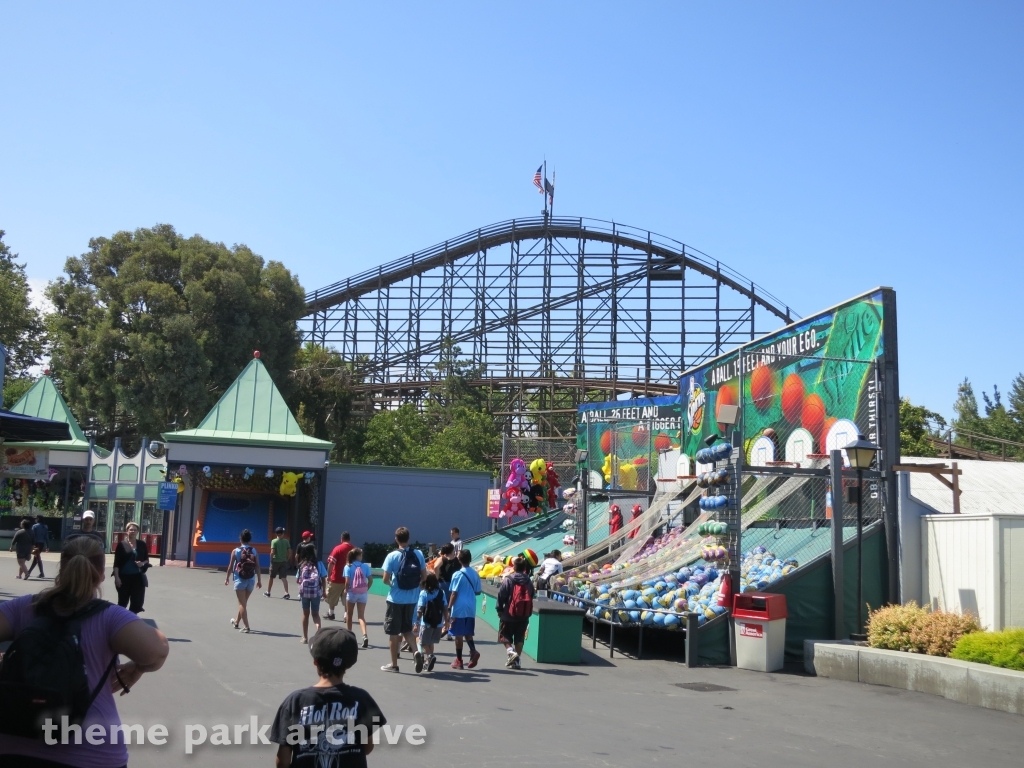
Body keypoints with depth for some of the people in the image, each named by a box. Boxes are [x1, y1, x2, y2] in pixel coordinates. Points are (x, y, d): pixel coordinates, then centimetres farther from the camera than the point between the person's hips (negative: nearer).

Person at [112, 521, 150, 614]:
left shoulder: (142, 545, 5)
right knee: (122, 602, 10)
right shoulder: (122, 544, -3)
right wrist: (116, 577, -11)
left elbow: (147, 560, 13)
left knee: (137, 602, 1)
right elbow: (116, 562, -5)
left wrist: (142, 563, -10)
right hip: (124, 577, -2)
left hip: (138, 577, 2)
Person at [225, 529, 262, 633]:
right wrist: (259, 580, 5)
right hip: (251, 580, 3)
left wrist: (227, 578, 10)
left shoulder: (236, 551, -6)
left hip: (240, 580, -3)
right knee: (244, 602, 19)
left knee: (242, 603, 1)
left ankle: (246, 626, -6)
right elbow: (257, 567, -1)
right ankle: (236, 622, 37)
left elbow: (230, 566, -3)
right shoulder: (254, 551, 0)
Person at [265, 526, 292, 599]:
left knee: (271, 577, 15)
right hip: (284, 561, 2)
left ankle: (268, 592, 29)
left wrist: (271, 559, -3)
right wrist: (288, 559, 10)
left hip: (275, 561, -2)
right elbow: (290, 552, 0)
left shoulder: (274, 541, -8)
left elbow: (272, 552, -15)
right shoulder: (286, 541, 2)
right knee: (284, 578, -1)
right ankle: (286, 593, -16)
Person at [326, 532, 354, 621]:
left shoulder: (338, 549, -10)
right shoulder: (354, 549, -1)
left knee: (332, 597, 15)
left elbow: (331, 563, -14)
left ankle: (331, 613, 26)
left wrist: (328, 576, -4)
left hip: (337, 578, -3)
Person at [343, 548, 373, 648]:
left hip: (352, 592, -1)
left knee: (349, 615, 18)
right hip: (362, 594, 1)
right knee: (361, 616, 0)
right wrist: (366, 589, 9)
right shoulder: (365, 566, -2)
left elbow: (347, 581, -13)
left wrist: (346, 590, 3)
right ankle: (365, 635, -21)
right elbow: (370, 580, -4)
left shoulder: (348, 567, -7)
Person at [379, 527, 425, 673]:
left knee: (393, 632, 8)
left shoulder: (392, 556, -12)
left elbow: (385, 580, -12)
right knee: (407, 629, 20)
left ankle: (394, 664, 14)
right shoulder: (418, 554, -2)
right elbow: (423, 577, 3)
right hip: (412, 599, 4)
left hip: (396, 599, -4)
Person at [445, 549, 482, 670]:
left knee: (459, 634, 4)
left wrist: (448, 609, -8)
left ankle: (459, 660, 9)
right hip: (471, 608, 5)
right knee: (468, 633, 16)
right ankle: (473, 650, -7)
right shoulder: (475, 574, 4)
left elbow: (454, 593, -12)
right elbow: (477, 592, 11)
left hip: (459, 608, -5)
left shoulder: (457, 575, -11)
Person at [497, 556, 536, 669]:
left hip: (508, 614, -3)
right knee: (519, 638, 11)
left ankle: (510, 651, -12)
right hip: (524, 616, 3)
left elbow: (501, 595, -9)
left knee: (505, 636, 11)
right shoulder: (529, 582, 1)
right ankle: (517, 661, 9)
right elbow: (531, 596, 8)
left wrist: (499, 609, 2)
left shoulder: (508, 580, -10)